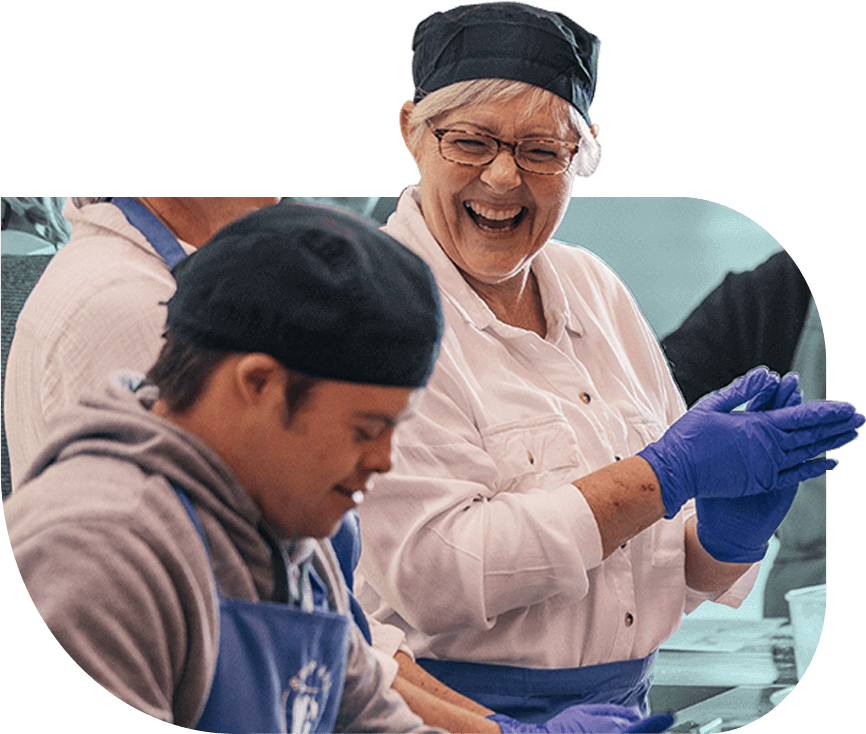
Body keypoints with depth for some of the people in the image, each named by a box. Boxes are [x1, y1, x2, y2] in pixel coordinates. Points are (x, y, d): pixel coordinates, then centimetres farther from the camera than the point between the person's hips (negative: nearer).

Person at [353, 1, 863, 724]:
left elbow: (680, 581, 14)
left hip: (621, 707, 5)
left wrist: (729, 533, -9)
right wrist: (666, 473, -17)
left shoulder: (596, 290, 10)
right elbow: (431, 576, -21)